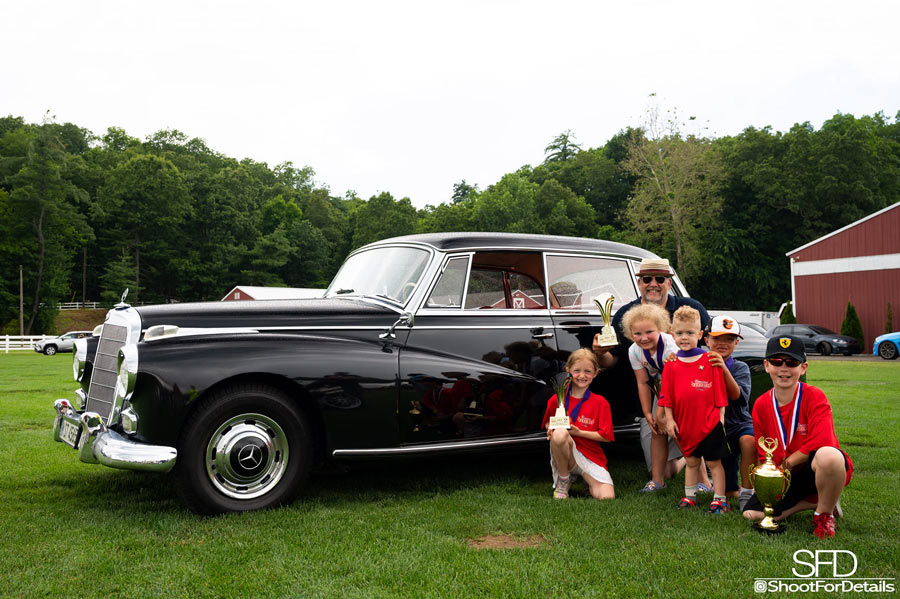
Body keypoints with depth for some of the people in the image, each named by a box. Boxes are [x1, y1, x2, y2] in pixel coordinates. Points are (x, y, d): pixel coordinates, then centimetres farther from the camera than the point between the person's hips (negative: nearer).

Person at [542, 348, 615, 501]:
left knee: (606, 497, -25)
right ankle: (563, 482, -11)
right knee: (560, 434, -36)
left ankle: (587, 479, 12)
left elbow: (605, 436, -6)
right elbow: (548, 423, 15)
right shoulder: (557, 399, 1)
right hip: (566, 454, 1)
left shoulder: (600, 402, -3)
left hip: (591, 457, -1)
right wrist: (551, 429, -9)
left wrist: (578, 432, -16)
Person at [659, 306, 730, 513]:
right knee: (691, 461, 16)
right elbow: (667, 396, 7)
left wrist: (721, 416, -4)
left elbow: (720, 392, -2)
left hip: (710, 422, -3)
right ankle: (689, 496, 27)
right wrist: (669, 418, 2)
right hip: (685, 424, 3)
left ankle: (719, 499, 13)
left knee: (714, 462, 6)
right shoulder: (671, 365, 3)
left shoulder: (710, 361, -5)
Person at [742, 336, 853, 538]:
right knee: (751, 513, -11)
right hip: (788, 477, 5)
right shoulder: (761, 405, -1)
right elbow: (764, 453, 7)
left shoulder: (814, 396, -15)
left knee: (828, 455, -42)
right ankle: (816, 501, 6)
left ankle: (825, 512, -13)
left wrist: (786, 463, -18)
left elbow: (822, 441, -27)